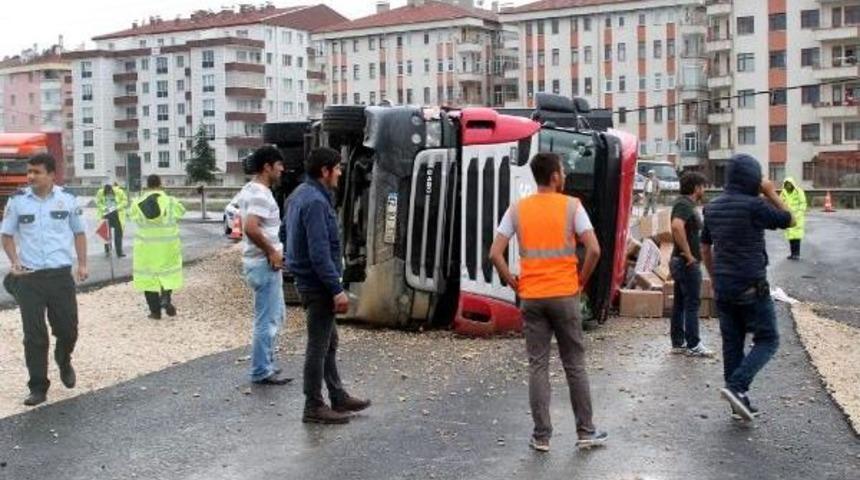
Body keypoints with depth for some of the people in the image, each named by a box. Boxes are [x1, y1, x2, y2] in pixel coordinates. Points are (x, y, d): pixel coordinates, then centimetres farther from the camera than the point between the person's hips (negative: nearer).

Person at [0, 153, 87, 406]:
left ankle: (64, 362, 39)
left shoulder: (67, 199, 1)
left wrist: (82, 264, 3)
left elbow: (79, 232, 11)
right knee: (34, 335, 1)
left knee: (68, 328, 6)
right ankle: (38, 388, 11)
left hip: (61, 274, 1)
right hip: (29, 277, 0)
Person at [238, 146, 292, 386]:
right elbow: (251, 228, -32)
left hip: (260, 262, 10)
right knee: (267, 320, -3)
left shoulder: (249, 190, 13)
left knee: (275, 316, 19)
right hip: (265, 264, -10)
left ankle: (265, 364, 26)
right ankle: (262, 372, 5)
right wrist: (271, 251, -20)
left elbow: (244, 225, 22)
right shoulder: (261, 195, -19)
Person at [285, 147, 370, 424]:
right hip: (318, 283, -10)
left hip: (307, 279, 10)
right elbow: (320, 253, -25)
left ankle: (338, 398, 27)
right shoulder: (315, 202, -21)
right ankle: (314, 407, 7)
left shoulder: (300, 195, 11)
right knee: (318, 344, -1)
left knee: (329, 340, 17)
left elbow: (290, 233, 19)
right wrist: (337, 290, -23)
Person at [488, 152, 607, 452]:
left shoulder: (517, 210, 2)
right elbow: (594, 250, -12)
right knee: (575, 366, 9)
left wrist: (514, 284, 6)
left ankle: (541, 436, 9)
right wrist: (581, 282, 1)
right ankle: (585, 432, 17)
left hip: (531, 298, 2)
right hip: (564, 296, -2)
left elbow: (495, 254, -3)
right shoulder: (571, 206, -4)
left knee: (538, 366, 6)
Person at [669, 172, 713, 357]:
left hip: (680, 261, 10)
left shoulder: (685, 203, 15)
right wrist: (688, 254, -27)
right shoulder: (685, 205, -16)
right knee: (692, 303, -4)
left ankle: (678, 342, 17)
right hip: (688, 263, -10)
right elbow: (677, 226, -34)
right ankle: (693, 345, 0)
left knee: (680, 303, 12)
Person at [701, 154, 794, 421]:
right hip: (751, 287, -7)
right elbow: (789, 221, -2)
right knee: (767, 341, 4)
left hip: (723, 287, 7)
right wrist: (771, 194, 6)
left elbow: (705, 247, 17)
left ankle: (740, 402, 15)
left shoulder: (712, 208, 8)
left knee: (732, 343, 11)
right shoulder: (754, 206, -15)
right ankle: (736, 386, -12)